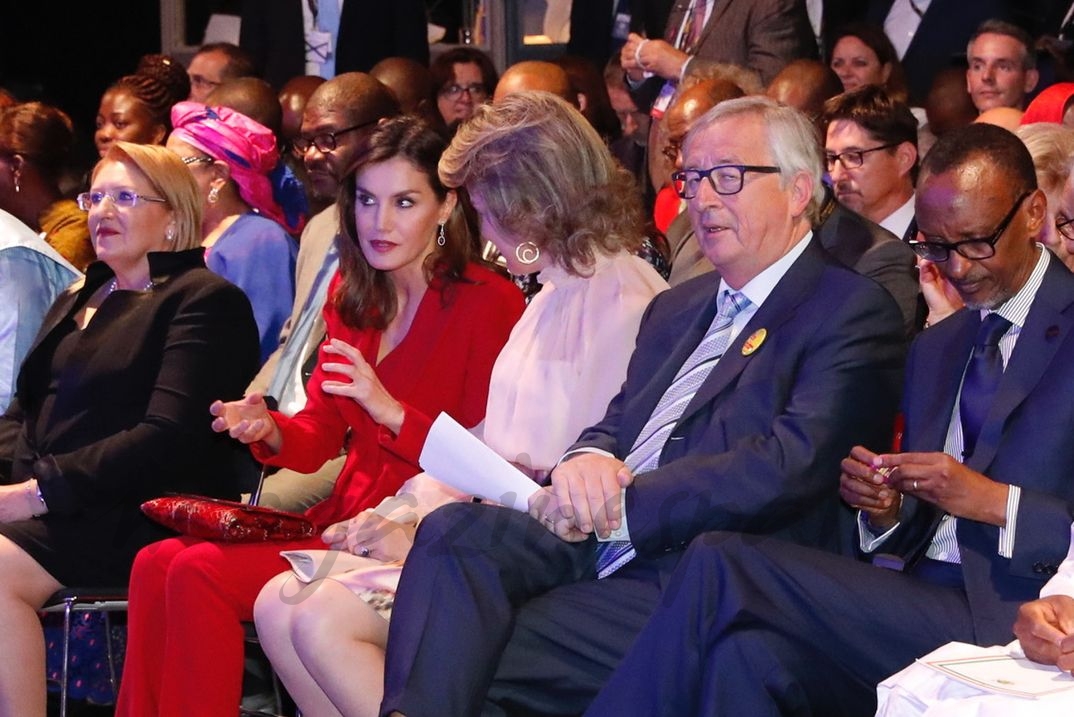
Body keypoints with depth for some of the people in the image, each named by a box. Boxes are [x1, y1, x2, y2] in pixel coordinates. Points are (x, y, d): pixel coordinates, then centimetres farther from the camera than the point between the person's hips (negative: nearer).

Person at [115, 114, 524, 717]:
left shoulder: (490, 303, -10)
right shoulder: (352, 297, 13)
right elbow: (320, 435, 16)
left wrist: (390, 409, -21)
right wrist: (269, 430, -6)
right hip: (345, 517, 7)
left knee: (201, 573, -21)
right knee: (157, 566, -12)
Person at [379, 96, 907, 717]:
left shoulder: (855, 312, -3)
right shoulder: (677, 308, 25)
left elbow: (788, 468, -15)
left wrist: (619, 506, -15)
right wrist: (588, 460, -7)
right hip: (606, 546, 7)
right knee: (454, 531, -23)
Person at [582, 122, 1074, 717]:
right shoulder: (933, 349, 24)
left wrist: (996, 502, -16)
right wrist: (886, 513, 3)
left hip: (1012, 626, -7)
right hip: (923, 607, 7)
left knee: (722, 567, -22)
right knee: (747, 652, -28)